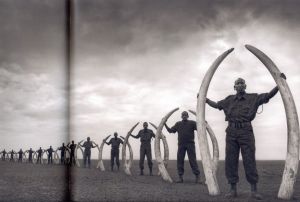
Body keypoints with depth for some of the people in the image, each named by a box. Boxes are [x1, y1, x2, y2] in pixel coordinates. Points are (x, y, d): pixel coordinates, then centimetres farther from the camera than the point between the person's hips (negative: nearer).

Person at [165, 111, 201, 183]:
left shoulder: (192, 123, 6)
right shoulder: (178, 124, 14)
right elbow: (170, 130, 13)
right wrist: (165, 125, 4)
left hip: (190, 144, -3)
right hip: (181, 145, 3)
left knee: (192, 160, -6)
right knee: (180, 160, 1)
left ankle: (197, 177, -3)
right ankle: (180, 177, 8)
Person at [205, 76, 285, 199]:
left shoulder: (253, 98, 11)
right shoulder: (229, 99, 17)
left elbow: (269, 95, 3)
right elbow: (216, 105, 30)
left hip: (246, 131, -2)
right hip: (231, 132, 3)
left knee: (249, 160, -4)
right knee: (230, 160, 0)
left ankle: (254, 190, 1)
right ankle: (233, 189, 7)